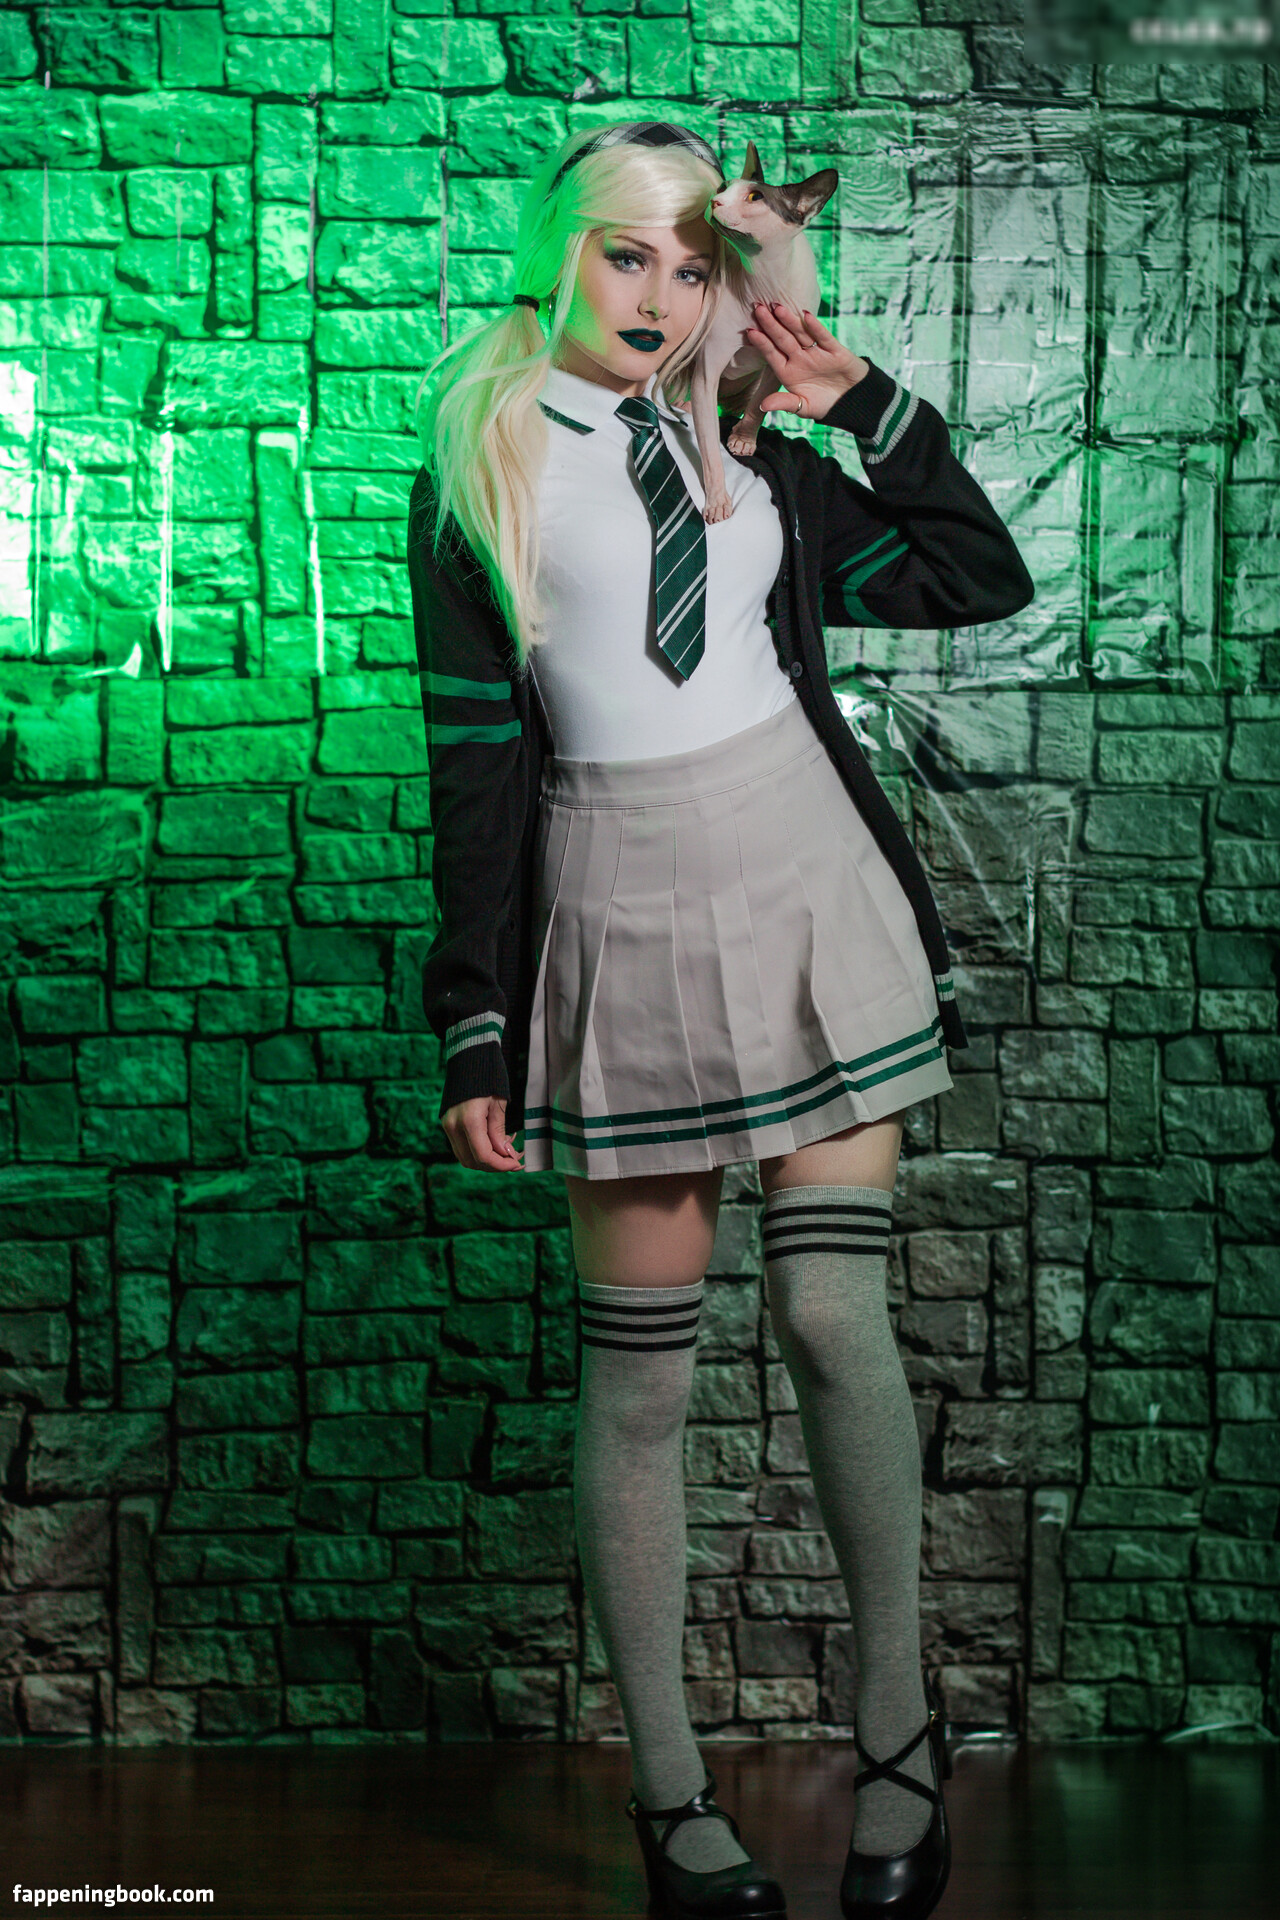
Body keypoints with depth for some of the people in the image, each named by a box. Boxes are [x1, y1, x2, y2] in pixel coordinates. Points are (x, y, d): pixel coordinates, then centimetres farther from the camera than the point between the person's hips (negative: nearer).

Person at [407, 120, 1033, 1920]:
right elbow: (473, 758, 0)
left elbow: (984, 581, 14)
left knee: (835, 1317, -6)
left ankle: (898, 1718, 14)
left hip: (809, 894, 2)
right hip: (623, 921, -2)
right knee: (641, 1370, 2)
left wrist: (866, 406, 5)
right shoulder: (479, 472, 4)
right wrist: (480, 1027, -3)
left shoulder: (750, 460, 12)